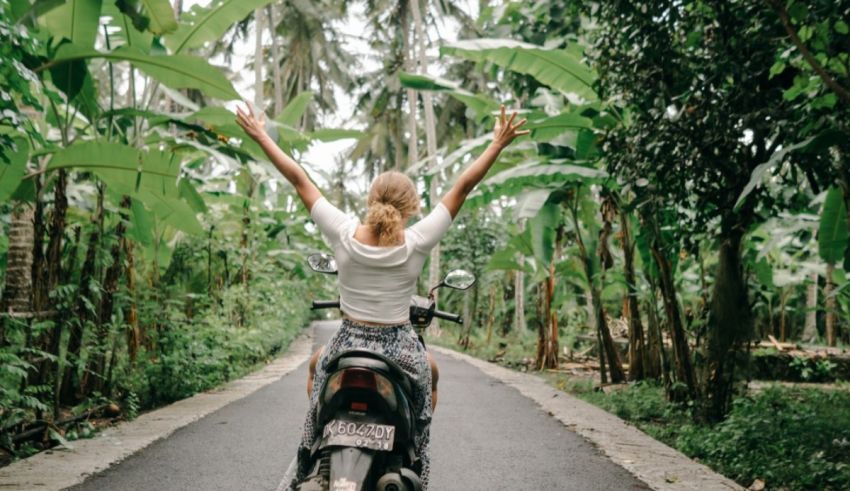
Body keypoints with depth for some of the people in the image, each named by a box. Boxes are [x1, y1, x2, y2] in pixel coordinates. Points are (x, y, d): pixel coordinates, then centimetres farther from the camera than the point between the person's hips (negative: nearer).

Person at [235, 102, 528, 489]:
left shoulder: (343, 234, -13)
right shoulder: (416, 242, -15)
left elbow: (299, 180, -5)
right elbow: (463, 186, -9)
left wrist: (261, 137, 3)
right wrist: (497, 145, -2)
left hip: (347, 346, 1)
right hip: (401, 352, -1)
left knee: (316, 364, 29)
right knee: (430, 368, 28)